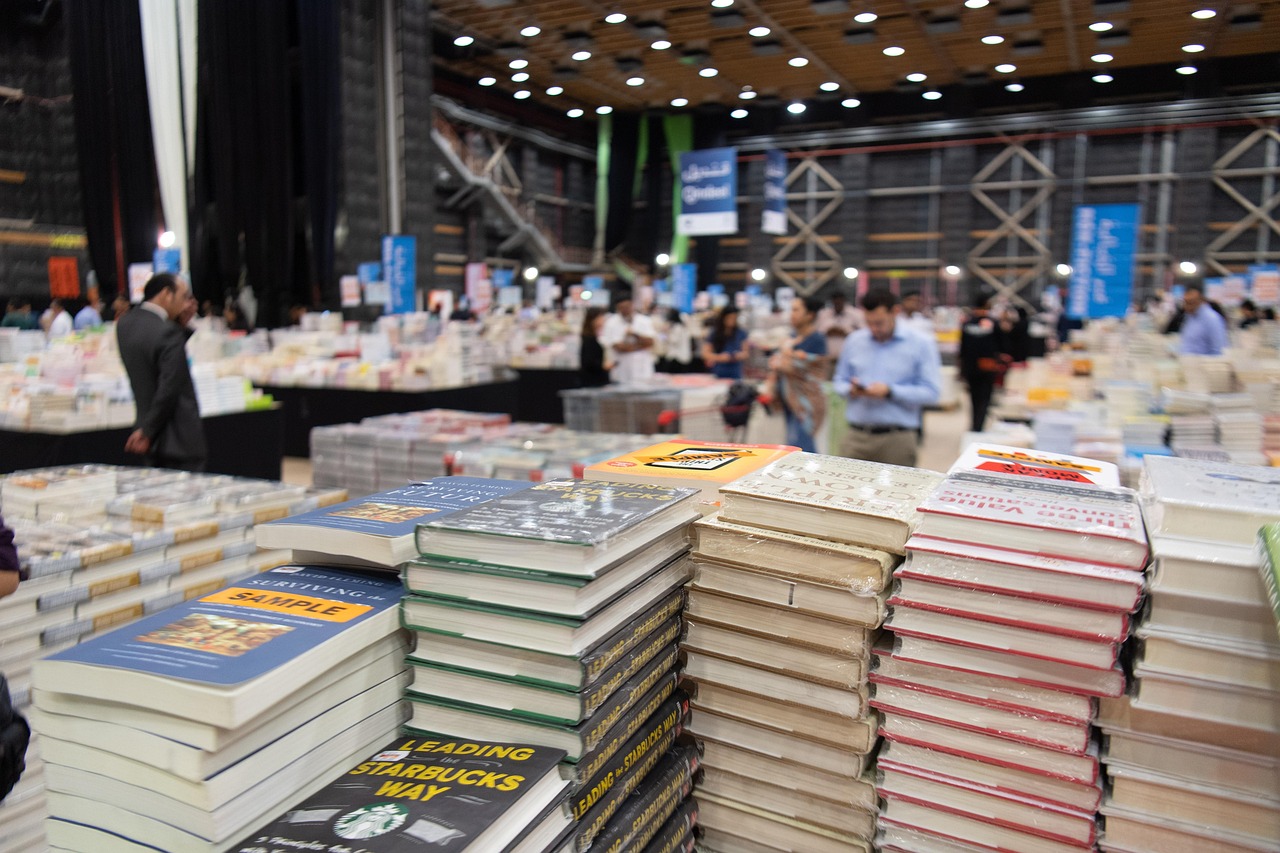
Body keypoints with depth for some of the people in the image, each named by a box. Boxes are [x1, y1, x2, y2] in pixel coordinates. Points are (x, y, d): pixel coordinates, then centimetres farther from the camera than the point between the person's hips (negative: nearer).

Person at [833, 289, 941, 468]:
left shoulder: (921, 344, 0)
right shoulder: (853, 341, 10)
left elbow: (931, 392, -6)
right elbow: (839, 381, 17)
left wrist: (890, 392, -16)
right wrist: (851, 390, -6)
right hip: (856, 436, 3)